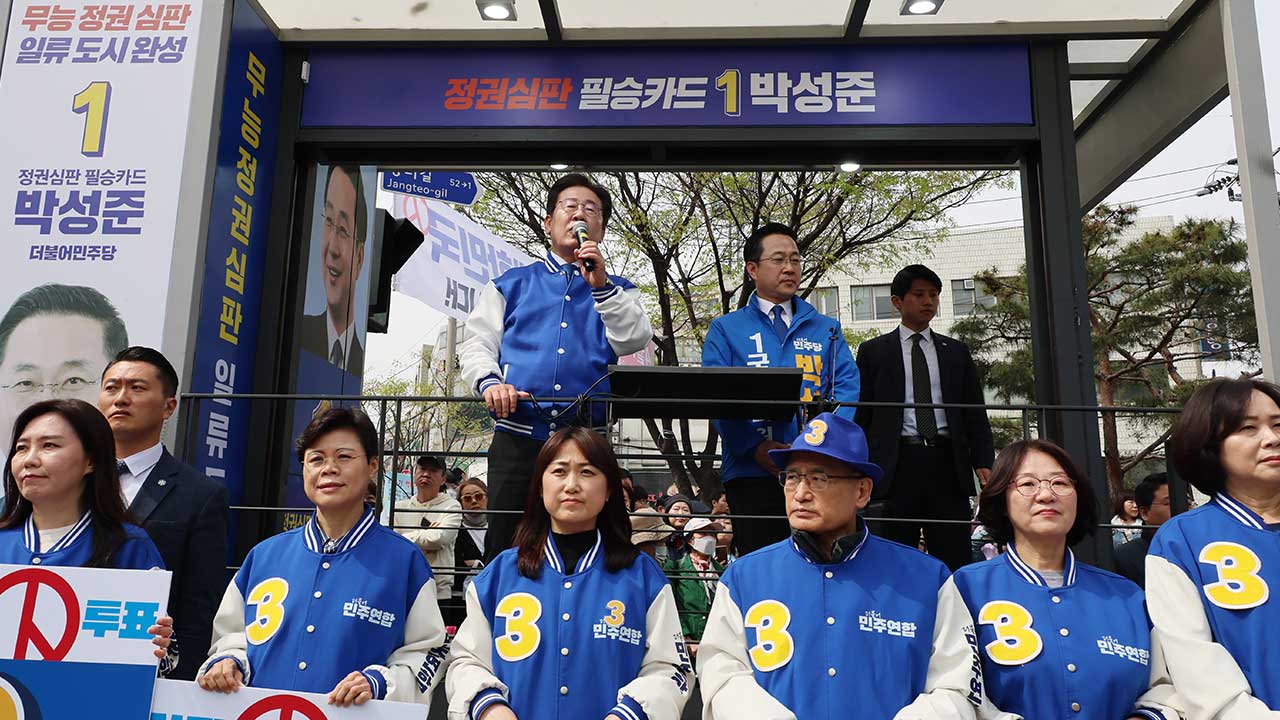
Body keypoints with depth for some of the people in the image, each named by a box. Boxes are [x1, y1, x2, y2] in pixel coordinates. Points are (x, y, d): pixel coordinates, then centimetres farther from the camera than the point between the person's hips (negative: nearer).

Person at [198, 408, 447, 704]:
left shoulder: (404, 560, -4)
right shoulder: (264, 555, 6)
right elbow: (232, 637, 14)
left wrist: (377, 682, -18)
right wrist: (227, 663, -5)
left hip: (355, 713, -4)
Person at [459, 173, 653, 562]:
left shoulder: (617, 292, 18)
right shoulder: (511, 284, 18)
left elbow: (633, 341, -1)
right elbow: (477, 344, 8)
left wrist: (600, 283, -11)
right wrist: (490, 382, -13)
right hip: (517, 438, 0)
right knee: (505, 552, 0)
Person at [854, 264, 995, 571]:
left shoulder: (955, 351, 17)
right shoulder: (873, 351, 10)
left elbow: (975, 412, 14)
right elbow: (861, 415, 7)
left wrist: (983, 462, -1)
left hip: (948, 465, 2)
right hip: (897, 464, -2)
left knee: (955, 558, 1)